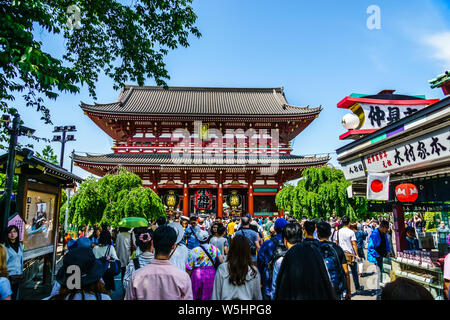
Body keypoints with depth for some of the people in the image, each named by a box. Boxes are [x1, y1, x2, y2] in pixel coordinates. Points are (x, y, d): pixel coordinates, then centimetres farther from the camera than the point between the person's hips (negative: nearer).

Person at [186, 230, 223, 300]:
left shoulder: (193, 251, -10)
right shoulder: (214, 248, -4)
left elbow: (189, 269, -7)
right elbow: (221, 261, -3)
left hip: (197, 275, -2)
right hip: (211, 274, 2)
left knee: (194, 296, 19)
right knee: (207, 296, 15)